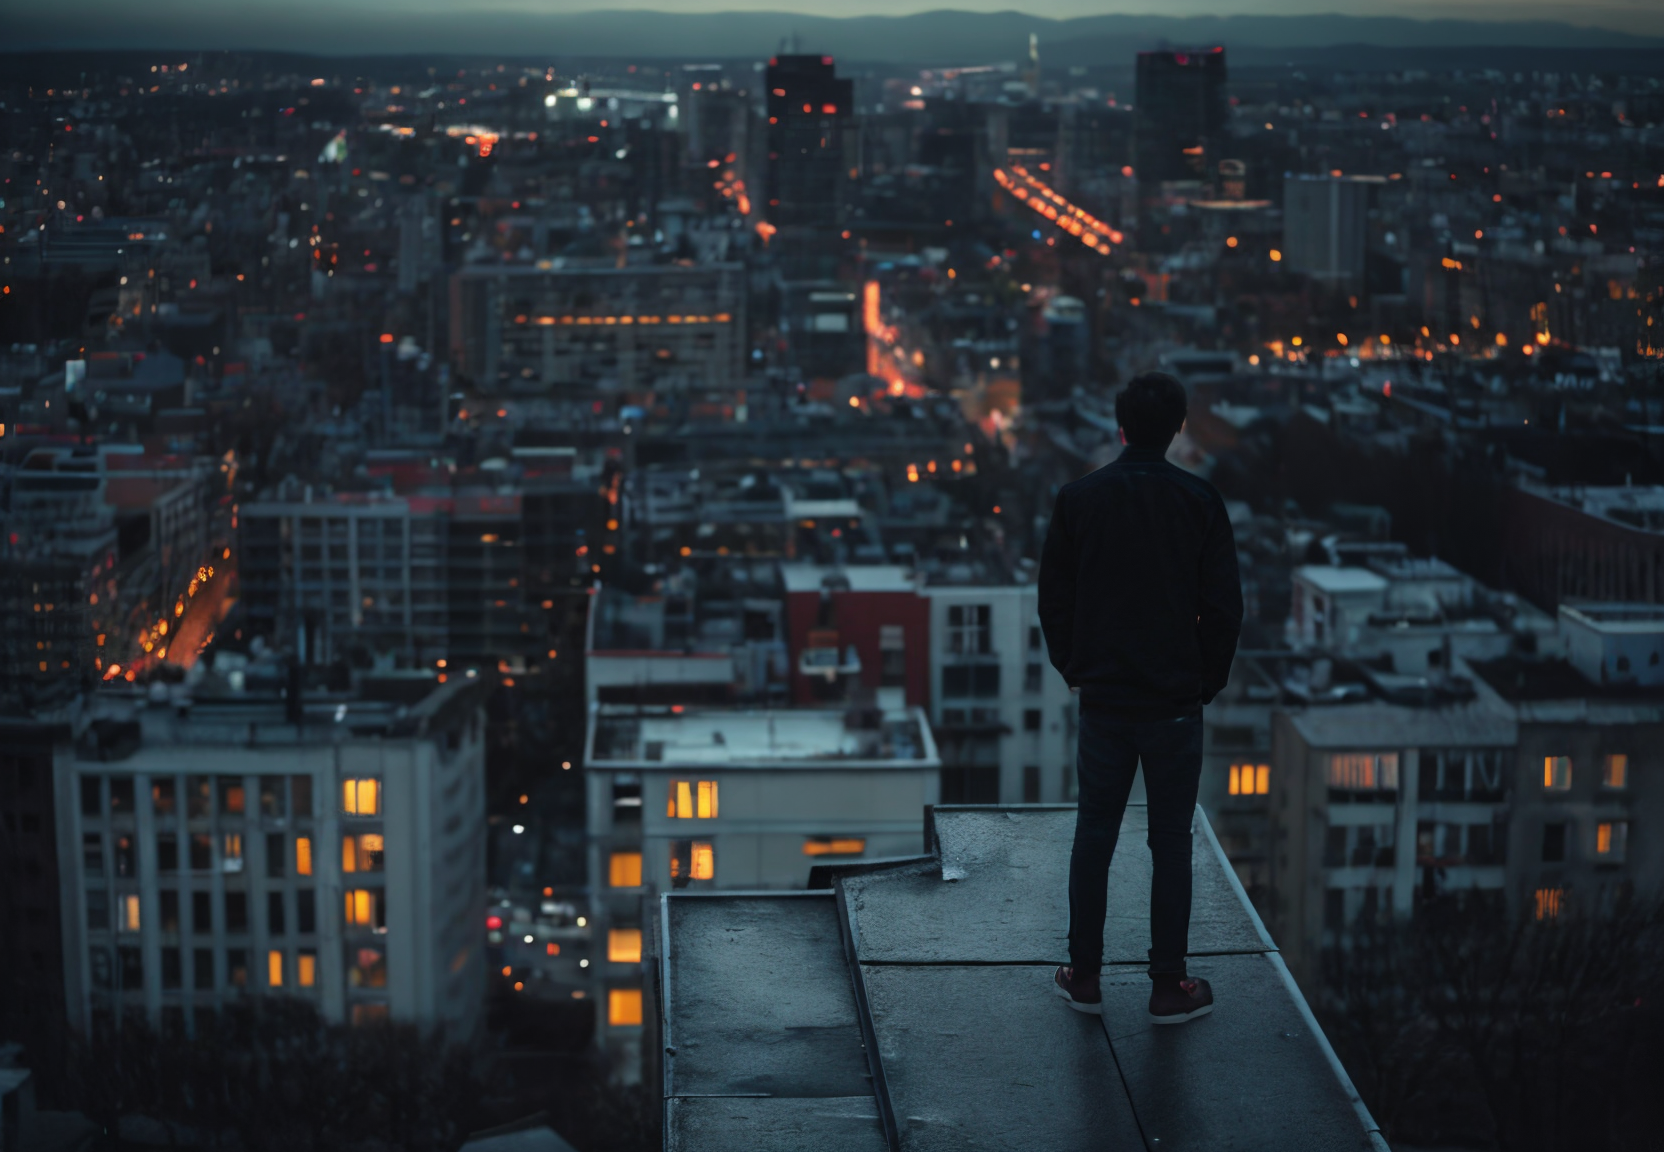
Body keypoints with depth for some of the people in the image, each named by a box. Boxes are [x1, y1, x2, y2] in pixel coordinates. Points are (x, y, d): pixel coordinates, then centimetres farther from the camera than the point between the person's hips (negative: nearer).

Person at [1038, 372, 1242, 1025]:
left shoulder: (1078, 500, -3)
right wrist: (1207, 682, 8)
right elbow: (1224, 607, -5)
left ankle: (1084, 977, 18)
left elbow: (1053, 599, 1)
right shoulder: (1199, 502, -7)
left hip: (1102, 700, 1)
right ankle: (1169, 988, 12)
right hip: (1176, 702, -1)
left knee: (1093, 838, 12)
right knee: (1171, 844, 7)